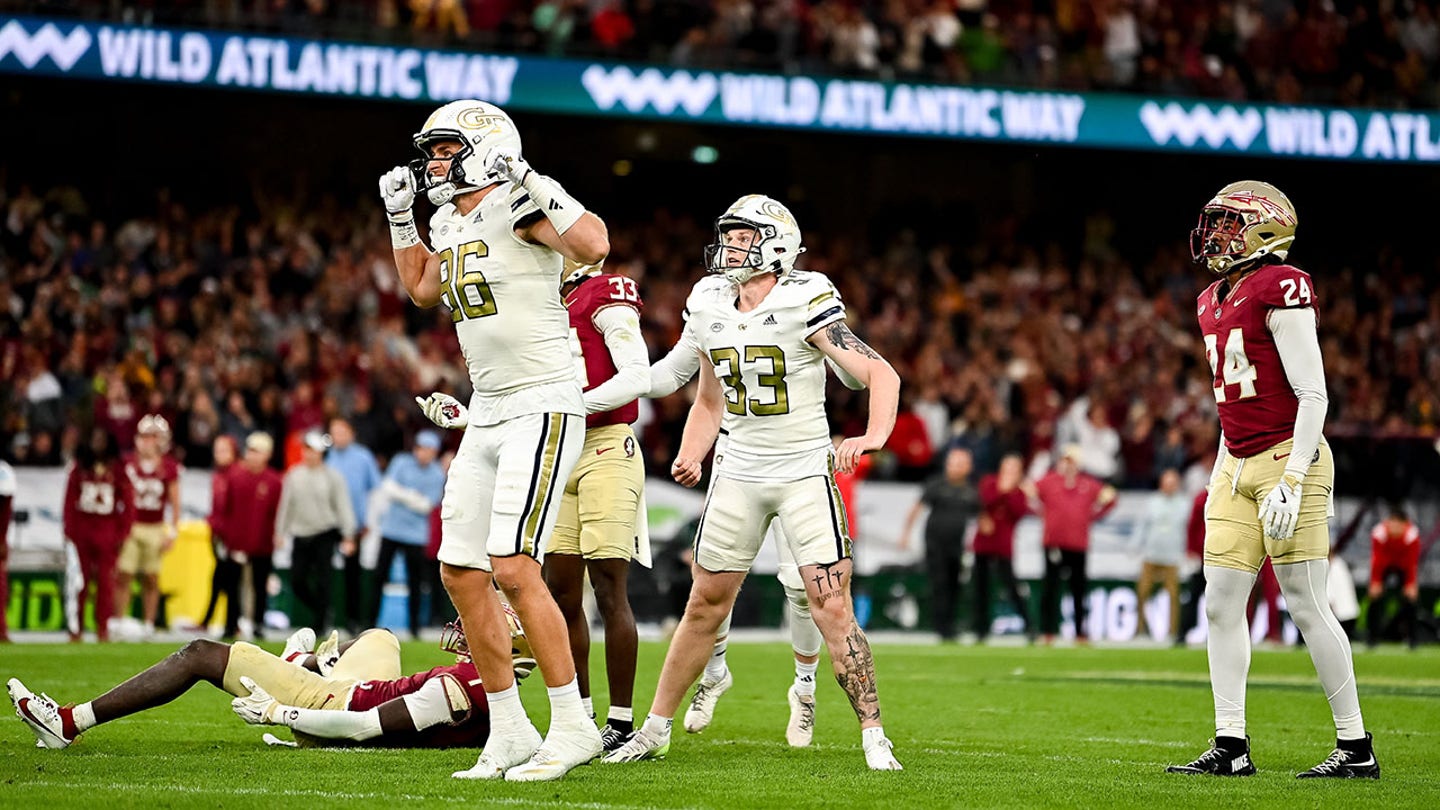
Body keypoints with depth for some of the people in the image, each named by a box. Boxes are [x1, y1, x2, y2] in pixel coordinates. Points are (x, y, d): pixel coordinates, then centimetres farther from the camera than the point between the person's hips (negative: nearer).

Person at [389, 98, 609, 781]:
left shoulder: (516, 206, -12)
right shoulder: (453, 225, 14)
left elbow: (594, 246, -29)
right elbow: (422, 290, 34)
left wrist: (529, 185, -27)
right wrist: (400, 216, 26)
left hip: (543, 409, -9)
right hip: (487, 414, 9)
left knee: (512, 570, -17)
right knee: (462, 573, 6)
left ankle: (572, 726, -7)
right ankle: (510, 733, 14)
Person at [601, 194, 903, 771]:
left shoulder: (804, 307, -13)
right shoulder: (709, 309, 5)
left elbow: (881, 375, -15)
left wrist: (874, 436, -31)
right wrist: (689, 457, 2)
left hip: (805, 472, -5)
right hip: (739, 474, 5)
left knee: (832, 609, -11)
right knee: (705, 605, 10)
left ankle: (874, 736, -3)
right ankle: (655, 729, 20)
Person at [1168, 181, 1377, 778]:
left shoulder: (1281, 288, -12)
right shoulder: (1214, 302, 15)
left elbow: (1313, 394, -15)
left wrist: (1291, 481, -20)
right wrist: (1221, 481, 19)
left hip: (1288, 458, -8)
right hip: (1237, 466, 9)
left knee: (1307, 605, -6)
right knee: (1221, 603, 3)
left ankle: (1356, 748, 2)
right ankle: (1231, 746, 7)